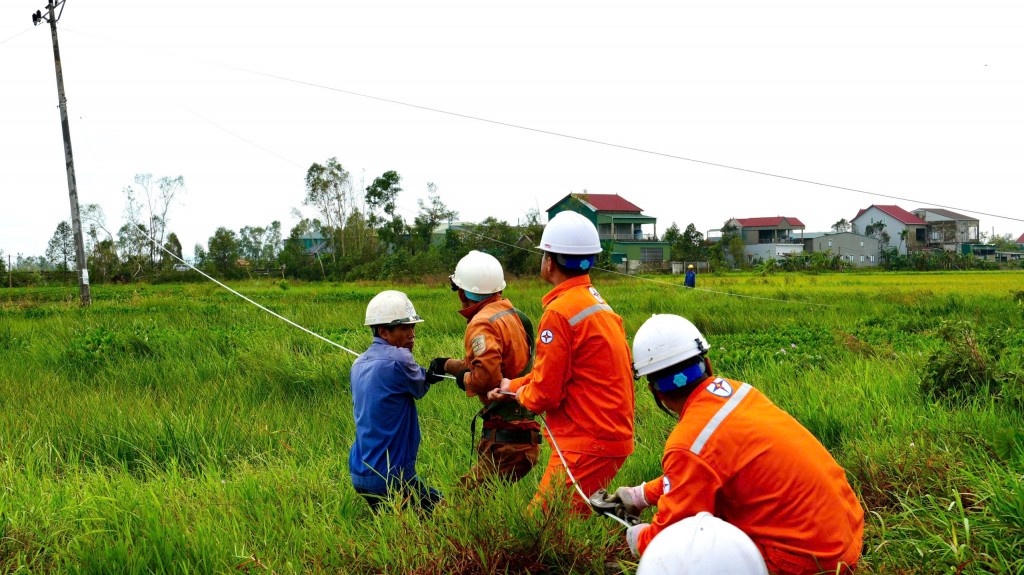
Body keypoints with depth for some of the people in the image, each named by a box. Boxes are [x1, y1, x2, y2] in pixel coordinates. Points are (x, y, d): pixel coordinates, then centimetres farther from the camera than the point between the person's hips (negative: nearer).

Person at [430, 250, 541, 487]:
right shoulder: (511, 314, 16)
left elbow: (487, 376, -26)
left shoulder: (483, 324, -14)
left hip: (505, 437, -10)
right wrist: (448, 365, 27)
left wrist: (465, 380, -6)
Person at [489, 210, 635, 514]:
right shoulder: (596, 301, 13)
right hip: (614, 434, 10)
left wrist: (520, 393, 7)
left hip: (587, 445, -10)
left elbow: (545, 394, -14)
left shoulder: (560, 312, -17)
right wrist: (514, 385, 24)